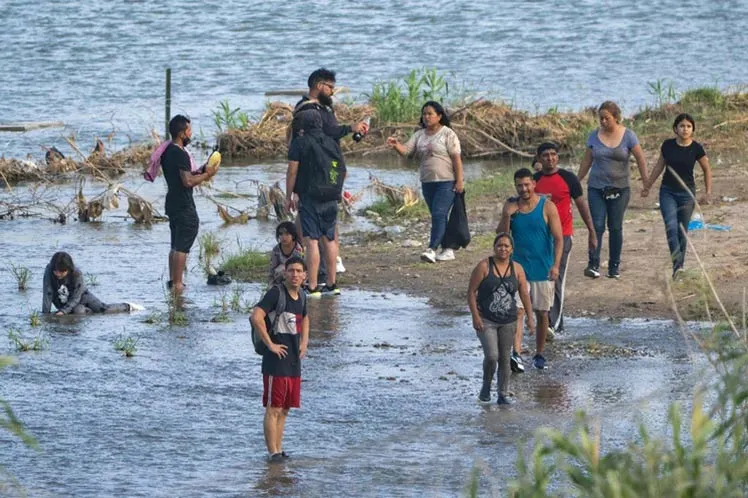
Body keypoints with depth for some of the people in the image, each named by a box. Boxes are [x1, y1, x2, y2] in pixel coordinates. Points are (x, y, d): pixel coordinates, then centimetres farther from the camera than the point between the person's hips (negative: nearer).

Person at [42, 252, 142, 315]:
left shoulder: (76, 274, -28)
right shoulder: (49, 271, -26)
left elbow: (75, 298, -27)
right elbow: (47, 294, -26)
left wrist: (63, 312, -38)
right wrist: (46, 314, -34)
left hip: (80, 296, -1)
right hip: (62, 302, 1)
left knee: (103, 309, -15)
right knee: (79, 311, -30)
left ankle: (127, 307, 15)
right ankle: (90, 311, 7)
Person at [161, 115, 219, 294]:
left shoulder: (167, 152, 11)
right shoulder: (180, 154, -20)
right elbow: (188, 181, -24)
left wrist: (199, 173, 12)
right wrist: (206, 175, -12)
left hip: (172, 203, 10)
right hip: (184, 206, -10)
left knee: (176, 245, 17)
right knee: (182, 247, -6)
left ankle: (172, 280, 21)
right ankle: (177, 284, -7)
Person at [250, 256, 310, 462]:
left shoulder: (301, 295, 12)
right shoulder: (276, 292, -12)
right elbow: (256, 317, -24)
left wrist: (304, 343, 18)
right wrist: (270, 344, -20)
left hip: (294, 361, 8)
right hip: (276, 360, -8)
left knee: (285, 409, 12)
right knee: (273, 408, -6)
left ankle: (278, 449, 19)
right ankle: (273, 452, -5)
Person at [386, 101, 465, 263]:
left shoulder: (448, 134, -6)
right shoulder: (419, 135, 10)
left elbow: (456, 158, -9)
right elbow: (405, 150, -2)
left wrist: (459, 180, -14)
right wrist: (396, 145, -24)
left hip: (446, 182, -7)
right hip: (427, 182, 7)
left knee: (438, 214, -15)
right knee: (439, 217, 11)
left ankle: (432, 249, -21)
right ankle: (448, 250, 18)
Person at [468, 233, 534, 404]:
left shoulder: (517, 269, 3)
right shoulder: (484, 267, -8)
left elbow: (524, 294, 4)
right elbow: (471, 292, -7)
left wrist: (529, 317, -3)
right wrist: (475, 316, -13)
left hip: (508, 321, 3)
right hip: (486, 321, -3)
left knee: (505, 358, 6)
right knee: (491, 356, -15)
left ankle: (503, 394, 17)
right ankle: (486, 385, 12)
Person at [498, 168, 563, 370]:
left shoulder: (547, 207, -7)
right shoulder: (510, 206, 2)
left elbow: (558, 238, -9)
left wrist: (556, 265, -20)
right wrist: (507, 216, -15)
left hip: (542, 270, -1)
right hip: (518, 268, 1)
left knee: (542, 314, 8)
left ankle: (539, 354, 23)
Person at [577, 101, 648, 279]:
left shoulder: (628, 136, -4)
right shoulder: (594, 136, 2)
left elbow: (640, 159, -1)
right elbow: (587, 162, 10)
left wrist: (646, 182, -7)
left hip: (620, 189, -1)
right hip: (596, 188, 1)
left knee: (615, 227, 5)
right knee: (597, 226, -10)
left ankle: (614, 267, 11)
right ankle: (593, 265, -15)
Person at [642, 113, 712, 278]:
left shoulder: (696, 148, -8)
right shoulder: (668, 145, -4)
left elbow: (707, 170, 5)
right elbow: (659, 166, 11)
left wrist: (708, 193, 2)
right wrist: (648, 186, 17)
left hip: (686, 193, -1)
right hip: (667, 192, 1)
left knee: (682, 231, 3)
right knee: (671, 226, -17)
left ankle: (679, 265, 14)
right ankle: (677, 263, -22)